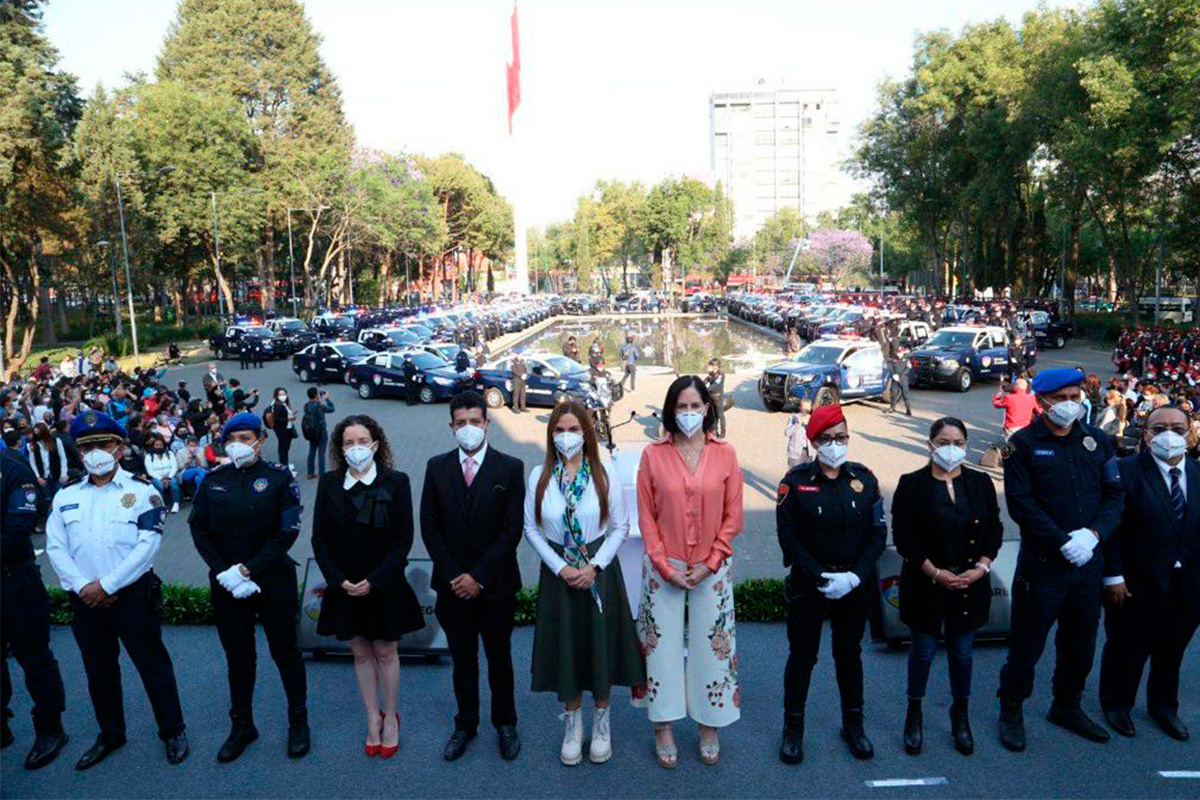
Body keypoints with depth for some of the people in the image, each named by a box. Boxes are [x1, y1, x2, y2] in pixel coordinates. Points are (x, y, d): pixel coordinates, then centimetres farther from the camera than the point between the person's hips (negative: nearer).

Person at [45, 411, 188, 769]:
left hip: (134, 595, -4)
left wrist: (107, 585, -16)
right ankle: (110, 734, 36)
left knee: (153, 665, 4)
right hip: (86, 600, 5)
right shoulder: (66, 495, 7)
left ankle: (173, 731, 20)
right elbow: (55, 547, 2)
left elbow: (147, 545, -14)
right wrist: (82, 586, -11)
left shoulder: (141, 491, -7)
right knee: (98, 670, 17)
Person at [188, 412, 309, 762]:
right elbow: (199, 528, 1)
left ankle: (298, 721, 26)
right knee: (238, 657, 14)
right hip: (227, 584, 3)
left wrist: (248, 569, -17)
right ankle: (241, 726, 30)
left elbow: (288, 531, -12)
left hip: (273, 580, -3)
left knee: (285, 652, 9)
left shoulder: (279, 477, -7)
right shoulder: (213, 479, 3)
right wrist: (223, 572, -11)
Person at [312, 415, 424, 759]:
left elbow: (404, 538, -8)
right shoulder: (329, 484, -2)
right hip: (344, 586, 2)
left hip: (384, 585, -2)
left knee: (385, 652, 9)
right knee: (361, 653, 13)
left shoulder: (396, 482, -9)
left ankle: (390, 718, 27)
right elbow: (319, 538, 1)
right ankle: (373, 718, 28)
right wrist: (339, 579, -10)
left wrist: (374, 580, -14)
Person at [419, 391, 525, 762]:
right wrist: (454, 575, -7)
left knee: (499, 657, 12)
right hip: (453, 585, 2)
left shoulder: (510, 468, -7)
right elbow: (429, 527, 1)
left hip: (496, 584, -2)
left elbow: (512, 530, -10)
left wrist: (478, 576, -12)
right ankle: (465, 724, 31)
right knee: (463, 659, 14)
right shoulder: (437, 467, 1)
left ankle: (505, 724, 30)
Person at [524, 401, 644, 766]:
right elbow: (531, 529, -1)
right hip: (558, 574, 1)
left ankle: (601, 723, 28)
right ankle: (573, 724, 28)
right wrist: (561, 568, -9)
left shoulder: (603, 476, -5)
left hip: (599, 571, -1)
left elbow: (620, 527, -2)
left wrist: (594, 566, -12)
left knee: (600, 643, 8)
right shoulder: (539, 476, -3)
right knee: (564, 646, 7)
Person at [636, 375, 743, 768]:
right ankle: (663, 729, 23)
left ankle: (709, 727, 26)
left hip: (711, 570, 1)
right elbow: (646, 517, -2)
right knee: (662, 646, 7)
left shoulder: (725, 454, -2)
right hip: (664, 569, 0)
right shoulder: (653, 455, -3)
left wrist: (709, 564, -7)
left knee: (712, 647, 8)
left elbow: (732, 517, 0)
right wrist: (666, 566, -8)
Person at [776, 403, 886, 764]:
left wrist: (856, 575, -13)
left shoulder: (864, 478, -1)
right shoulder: (796, 480, -9)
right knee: (802, 655, 7)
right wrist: (821, 577, -17)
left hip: (854, 584, 3)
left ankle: (853, 724, 34)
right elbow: (788, 537, -11)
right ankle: (793, 728, 23)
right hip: (807, 584, -2)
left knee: (849, 653, 17)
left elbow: (878, 532, -1)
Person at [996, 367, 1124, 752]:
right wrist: (1063, 542, -18)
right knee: (1027, 642, 4)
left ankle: (1066, 707, 36)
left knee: (1081, 643, 17)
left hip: (1089, 561, 5)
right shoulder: (1023, 444, -7)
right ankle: (1011, 711, 21)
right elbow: (1021, 504, -13)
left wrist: (1093, 534, -13)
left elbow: (1114, 496, 3)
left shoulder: (1097, 440, 6)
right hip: (1042, 561, -4)